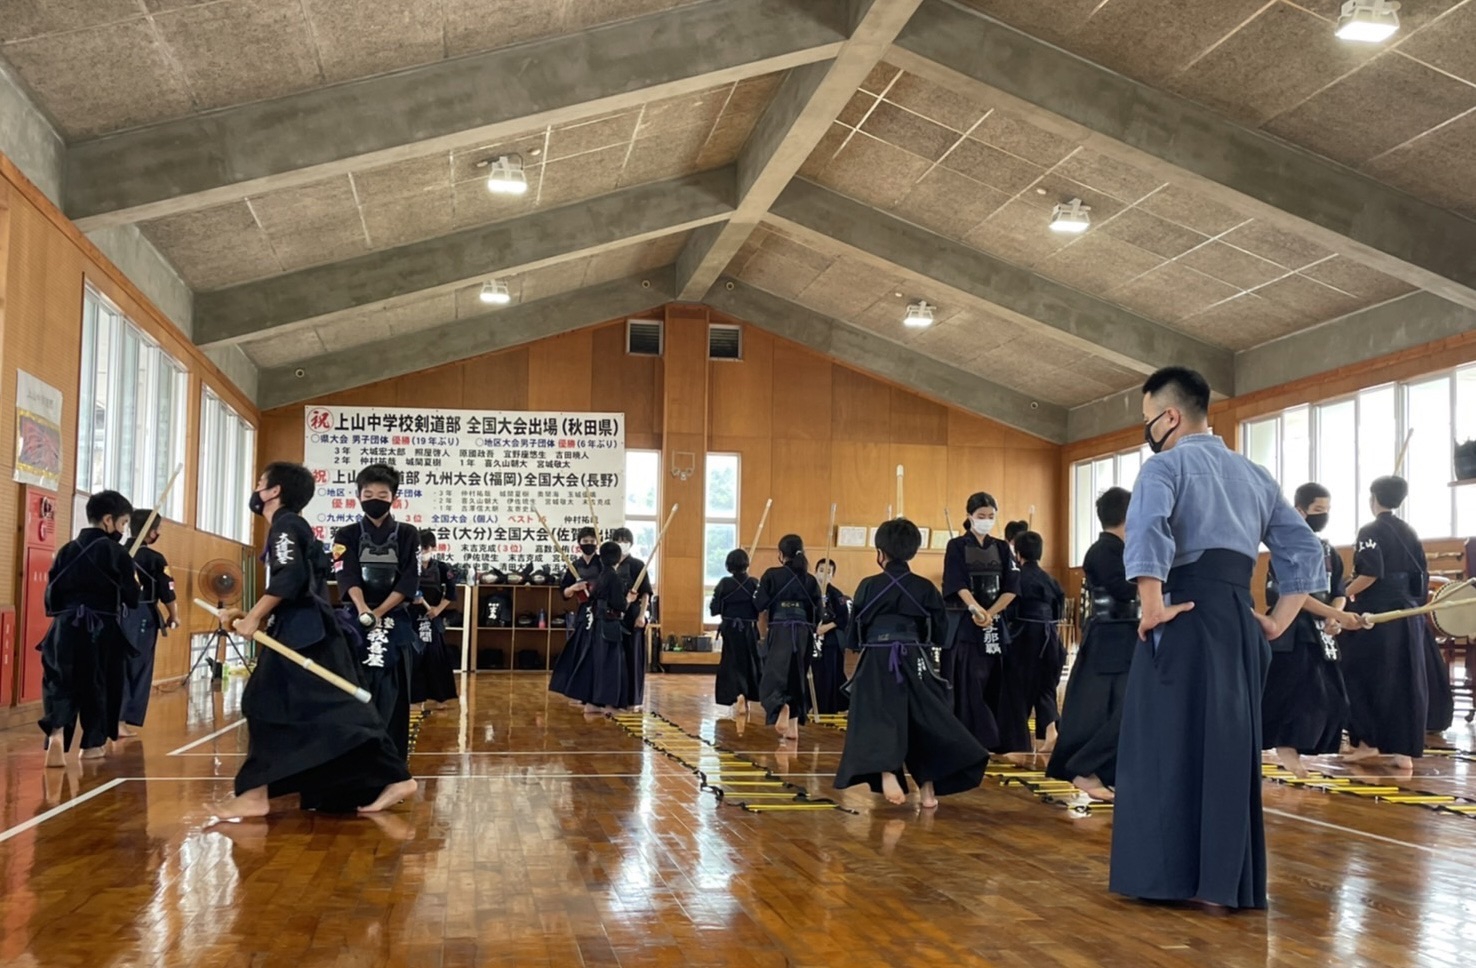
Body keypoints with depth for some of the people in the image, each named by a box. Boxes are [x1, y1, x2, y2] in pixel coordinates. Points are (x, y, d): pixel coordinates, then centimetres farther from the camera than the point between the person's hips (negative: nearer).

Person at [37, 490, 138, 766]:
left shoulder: (67, 550, 8)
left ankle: (56, 733, -22)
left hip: (66, 627, 4)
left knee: (61, 681, 4)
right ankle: (92, 744, 23)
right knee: (100, 684, 12)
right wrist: (133, 588, 16)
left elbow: (52, 596, 9)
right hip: (103, 629, -4)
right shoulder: (115, 551, -8)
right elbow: (132, 597, -5)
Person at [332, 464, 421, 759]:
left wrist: (378, 613, -14)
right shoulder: (346, 536, 6)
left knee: (392, 695, -1)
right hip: (355, 621, 0)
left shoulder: (408, 535, 6)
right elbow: (347, 577, -8)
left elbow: (409, 582, -2)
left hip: (395, 623, 0)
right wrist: (363, 611, -26)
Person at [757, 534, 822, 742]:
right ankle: (794, 724, 21)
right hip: (804, 634, 4)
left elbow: (760, 606, -5)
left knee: (774, 676, -5)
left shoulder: (772, 575, -4)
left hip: (779, 631, -4)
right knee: (796, 676, 16)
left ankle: (781, 708, -36)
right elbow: (817, 613, 7)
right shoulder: (810, 580, 6)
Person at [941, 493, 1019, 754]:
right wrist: (976, 609, -29)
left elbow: (1012, 587, 2)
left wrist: (990, 613, -12)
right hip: (964, 624, -4)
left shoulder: (1002, 549, 11)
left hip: (995, 624, 4)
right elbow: (958, 584, -12)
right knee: (968, 686, -7)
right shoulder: (957, 546, -1)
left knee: (996, 685, 2)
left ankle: (1000, 741, 8)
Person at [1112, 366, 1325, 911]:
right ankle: (1228, 881, 15)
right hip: (1239, 620, 6)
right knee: (1233, 747, 11)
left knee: (1171, 744, 0)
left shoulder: (1166, 464, -2)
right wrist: (1277, 621, 15)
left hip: (1187, 619, -6)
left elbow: (1146, 532, -22)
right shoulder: (1254, 475, 18)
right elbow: (1305, 552, 17)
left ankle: (1175, 875, 1)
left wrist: (1152, 609, -16)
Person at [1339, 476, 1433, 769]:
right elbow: (1421, 575, 12)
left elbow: (1371, 574, -18)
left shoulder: (1370, 531, -8)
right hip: (1408, 613, 6)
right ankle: (1405, 749, 3)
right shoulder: (1409, 532, 12)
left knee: (1367, 676, 5)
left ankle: (1369, 741, 7)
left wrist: (1343, 594, -7)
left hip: (1378, 613, -6)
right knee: (1406, 679, 5)